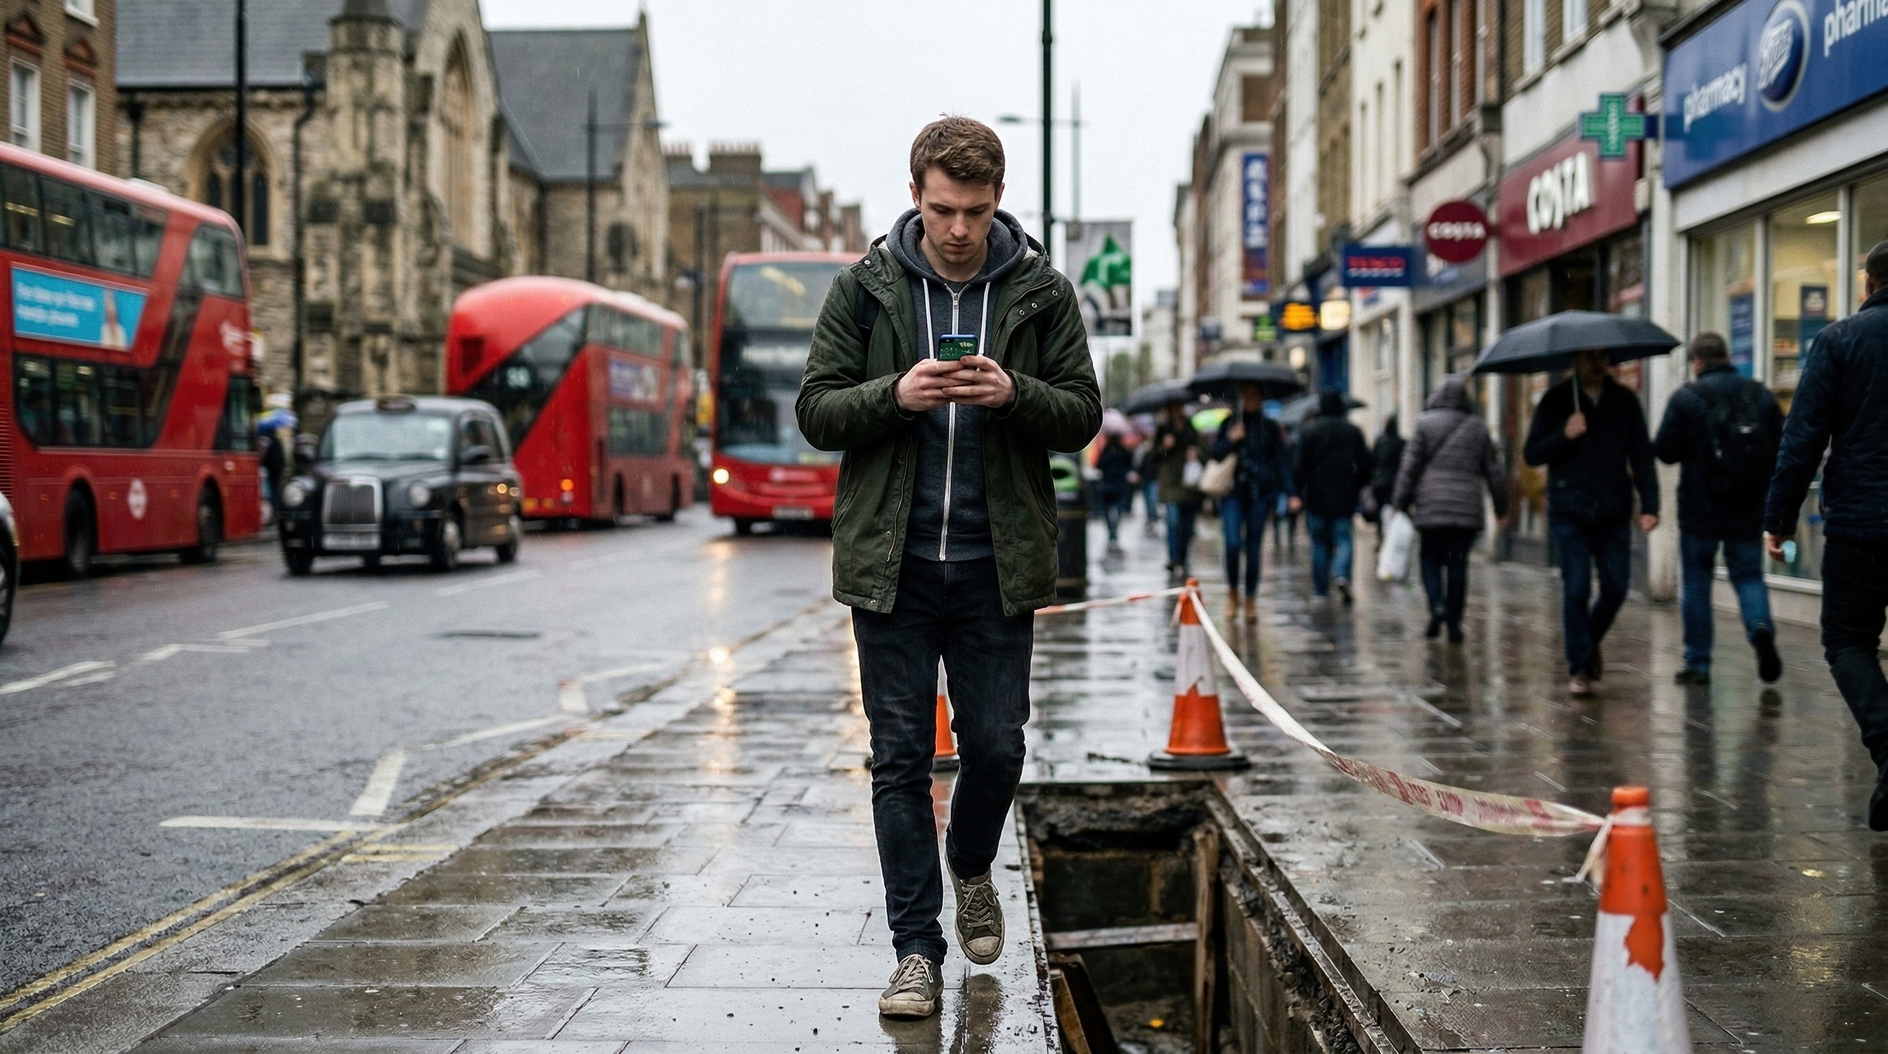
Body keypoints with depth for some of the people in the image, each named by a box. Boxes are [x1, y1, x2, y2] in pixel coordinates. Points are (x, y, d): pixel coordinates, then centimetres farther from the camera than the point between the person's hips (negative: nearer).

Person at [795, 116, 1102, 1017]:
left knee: (996, 747, 5)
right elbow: (816, 410, 1)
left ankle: (971, 870, 37)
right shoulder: (864, 288, 2)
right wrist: (893, 395, -17)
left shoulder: (1041, 291, 3)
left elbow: (1082, 413, 3)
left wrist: (1014, 393, -17)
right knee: (901, 758, 2)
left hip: (996, 566, 0)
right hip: (890, 563, 0)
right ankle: (917, 950, 11)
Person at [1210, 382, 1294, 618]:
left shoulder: (1270, 427, 7)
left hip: (1259, 494, 0)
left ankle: (1251, 598, 13)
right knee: (1233, 543, -14)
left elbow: (1282, 461, 5)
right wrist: (1231, 440, -12)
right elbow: (1215, 454, 7)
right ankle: (1232, 592, 6)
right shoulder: (1229, 424, 10)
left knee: (1253, 546, 2)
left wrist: (1290, 493, -5)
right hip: (1233, 492, 0)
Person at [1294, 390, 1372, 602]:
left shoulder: (1308, 431, -2)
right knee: (1343, 540, 3)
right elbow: (1364, 465, 4)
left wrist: (1300, 493, 2)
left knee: (1319, 542, 8)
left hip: (1317, 497, 0)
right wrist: (1356, 489, 16)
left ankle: (1320, 587, 9)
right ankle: (1341, 575, -22)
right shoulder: (1353, 431, 3)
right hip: (1344, 497, 0)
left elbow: (1301, 466, -4)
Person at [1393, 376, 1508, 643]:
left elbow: (1409, 466, -3)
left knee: (1431, 560, 11)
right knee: (1458, 564, 6)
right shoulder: (1478, 427, 9)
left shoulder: (1426, 424, 0)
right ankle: (1454, 622, 4)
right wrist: (1501, 507, 21)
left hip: (1431, 508, -2)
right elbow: (1493, 471, 12)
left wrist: (1401, 502, 2)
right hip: (1467, 509, 2)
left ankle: (1437, 606, -11)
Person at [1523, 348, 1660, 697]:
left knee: (1616, 588, 1)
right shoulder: (1556, 401, 3)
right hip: (1568, 514, -2)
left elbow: (1642, 457, 7)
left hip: (1613, 513, 2)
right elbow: (1531, 454, 1)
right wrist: (1564, 436, -16)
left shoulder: (1625, 401, 8)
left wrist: (1649, 506, -3)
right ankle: (1579, 668, 3)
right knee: (1576, 589, -7)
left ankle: (1591, 639, 32)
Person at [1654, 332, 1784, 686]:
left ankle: (1698, 664, 9)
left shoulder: (1686, 397, -8)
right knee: (1748, 574, 13)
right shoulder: (1761, 395, 3)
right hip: (1749, 510, 3)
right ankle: (1761, 627, -16)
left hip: (1700, 510, -3)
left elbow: (1665, 452, -8)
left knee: (1696, 582, 8)